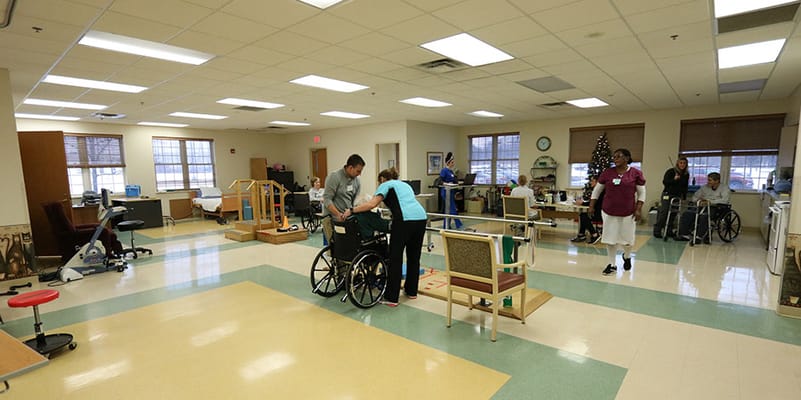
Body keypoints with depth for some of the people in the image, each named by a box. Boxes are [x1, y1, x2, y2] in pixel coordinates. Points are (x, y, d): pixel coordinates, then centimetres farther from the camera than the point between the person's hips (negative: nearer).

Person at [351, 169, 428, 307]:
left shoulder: (386, 185, 13)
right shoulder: (405, 184, 33)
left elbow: (372, 204, -2)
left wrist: (351, 210, 4)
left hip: (405, 220, -7)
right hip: (421, 217, 7)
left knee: (395, 258, 1)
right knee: (414, 256, 18)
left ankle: (391, 298, 6)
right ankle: (411, 291, 30)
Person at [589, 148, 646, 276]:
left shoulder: (636, 173, -5)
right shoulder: (607, 172, 0)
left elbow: (641, 193, 0)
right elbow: (597, 190, 7)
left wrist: (638, 210, -8)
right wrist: (591, 206, 3)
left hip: (628, 213, -1)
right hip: (608, 212, 1)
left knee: (627, 239, 10)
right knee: (610, 238, 4)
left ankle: (627, 256, 41)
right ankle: (612, 265, 18)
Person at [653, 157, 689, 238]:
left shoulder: (686, 174, 11)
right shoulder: (670, 171, -5)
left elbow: (685, 187, 16)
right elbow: (664, 182, -10)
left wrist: (684, 197, 12)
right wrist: (674, 179, -24)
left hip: (678, 196, 5)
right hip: (667, 195, -5)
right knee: (663, 213, -8)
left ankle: (669, 231, 11)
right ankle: (657, 231, -4)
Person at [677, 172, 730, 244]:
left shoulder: (725, 189, 2)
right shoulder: (705, 187, 19)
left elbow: (725, 200, -16)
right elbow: (695, 197, 21)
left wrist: (710, 202, -27)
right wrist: (698, 200, -2)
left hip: (716, 209, -6)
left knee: (703, 216, -38)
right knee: (686, 214, -19)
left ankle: (699, 237, -33)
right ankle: (684, 235, -21)